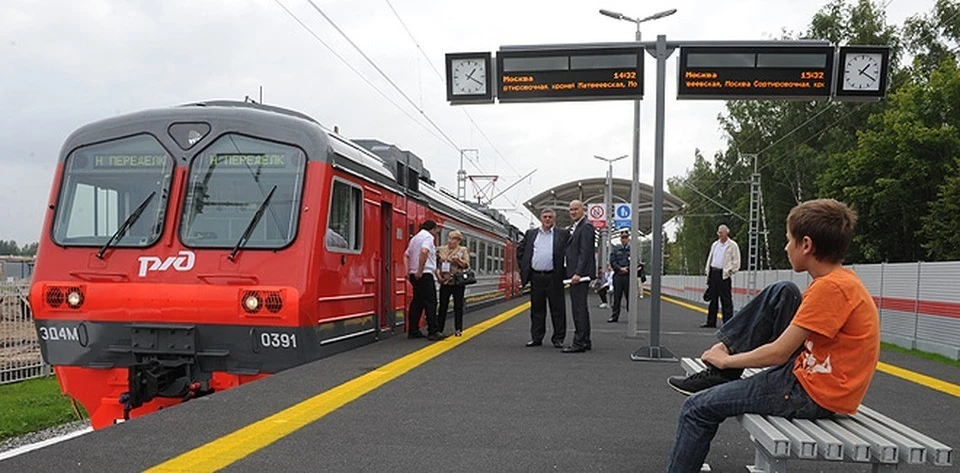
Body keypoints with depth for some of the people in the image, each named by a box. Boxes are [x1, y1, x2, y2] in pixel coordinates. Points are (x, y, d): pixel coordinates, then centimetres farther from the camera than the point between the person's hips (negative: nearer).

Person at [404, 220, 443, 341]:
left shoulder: (415, 238, 20)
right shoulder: (428, 237, -8)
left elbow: (406, 255, 21)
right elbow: (424, 252, -26)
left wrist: (408, 270, 11)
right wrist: (420, 271, -23)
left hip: (415, 275, 9)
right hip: (425, 275, -9)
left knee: (417, 302, 12)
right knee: (430, 303, -7)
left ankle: (413, 331, 13)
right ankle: (433, 332, -8)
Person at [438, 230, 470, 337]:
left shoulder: (463, 250, 3)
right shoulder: (442, 250, 8)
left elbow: (466, 265, -4)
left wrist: (458, 259, -18)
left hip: (458, 282, -1)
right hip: (445, 282, 1)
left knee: (458, 306, 4)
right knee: (443, 306, 3)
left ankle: (458, 329, 12)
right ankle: (439, 329, 9)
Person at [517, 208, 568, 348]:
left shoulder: (562, 235, 3)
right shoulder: (531, 233, 13)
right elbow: (520, 250, 17)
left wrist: (563, 271, -4)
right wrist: (524, 268, 9)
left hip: (553, 277, -3)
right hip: (536, 277, 3)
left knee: (557, 309, 1)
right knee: (537, 309, 8)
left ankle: (558, 339, 9)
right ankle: (536, 338, 15)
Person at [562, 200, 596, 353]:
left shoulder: (586, 227, -11)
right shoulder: (574, 227, 20)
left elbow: (585, 252, -18)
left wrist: (578, 273, -23)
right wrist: (572, 272, 15)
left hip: (581, 274, -11)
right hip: (575, 273, 11)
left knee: (579, 307, -10)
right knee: (580, 307, 14)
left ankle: (579, 343, -8)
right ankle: (585, 341, 21)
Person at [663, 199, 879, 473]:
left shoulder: (831, 287, -23)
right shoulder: (842, 279, 7)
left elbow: (778, 353, -20)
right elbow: (793, 338, 17)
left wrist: (726, 360, -4)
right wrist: (728, 352, 12)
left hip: (814, 396, -9)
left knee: (698, 408, -5)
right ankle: (721, 376, 6)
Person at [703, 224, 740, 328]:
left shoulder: (732, 245, -1)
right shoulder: (715, 245, 17)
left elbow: (736, 262, -4)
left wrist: (728, 271, -10)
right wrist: (708, 272, 14)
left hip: (723, 274, -6)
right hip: (713, 273, 6)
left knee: (726, 300, -6)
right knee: (713, 299, 8)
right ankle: (711, 322, 12)